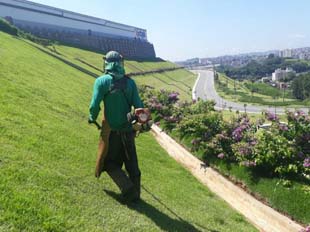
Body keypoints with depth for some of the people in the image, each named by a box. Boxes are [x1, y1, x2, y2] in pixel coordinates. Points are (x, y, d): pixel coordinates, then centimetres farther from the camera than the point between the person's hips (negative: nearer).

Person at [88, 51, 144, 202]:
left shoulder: (102, 81, -9)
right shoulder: (130, 82, 0)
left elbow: (95, 105, -13)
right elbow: (138, 106, -2)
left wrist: (92, 118, 7)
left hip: (111, 130, -3)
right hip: (128, 129, 3)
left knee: (111, 162, 11)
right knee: (131, 162, 15)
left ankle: (128, 188, -3)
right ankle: (135, 192, 22)